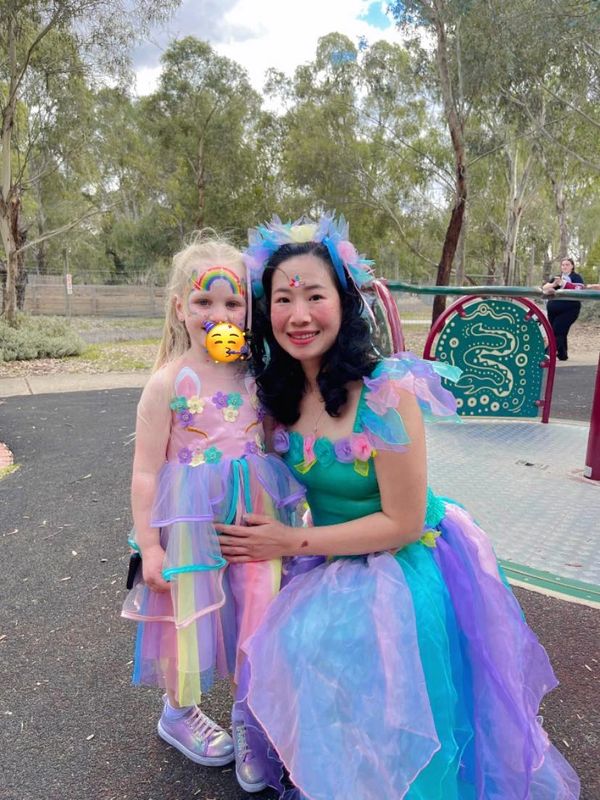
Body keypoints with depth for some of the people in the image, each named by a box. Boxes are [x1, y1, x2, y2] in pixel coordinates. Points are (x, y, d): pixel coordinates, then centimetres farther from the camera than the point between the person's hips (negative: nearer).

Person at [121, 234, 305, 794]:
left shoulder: (257, 377, 1)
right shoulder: (169, 381, -10)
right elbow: (146, 472, -9)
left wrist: (283, 518, 10)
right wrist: (149, 544, -10)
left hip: (254, 520, 4)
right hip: (192, 522, -3)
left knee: (255, 617, 11)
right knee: (192, 616, 12)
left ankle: (248, 725, 36)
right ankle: (179, 713, 42)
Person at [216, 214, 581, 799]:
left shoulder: (386, 392, -26)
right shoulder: (280, 393, -5)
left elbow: (402, 523, -21)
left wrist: (294, 543, -18)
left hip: (400, 576, -5)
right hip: (328, 575, 6)